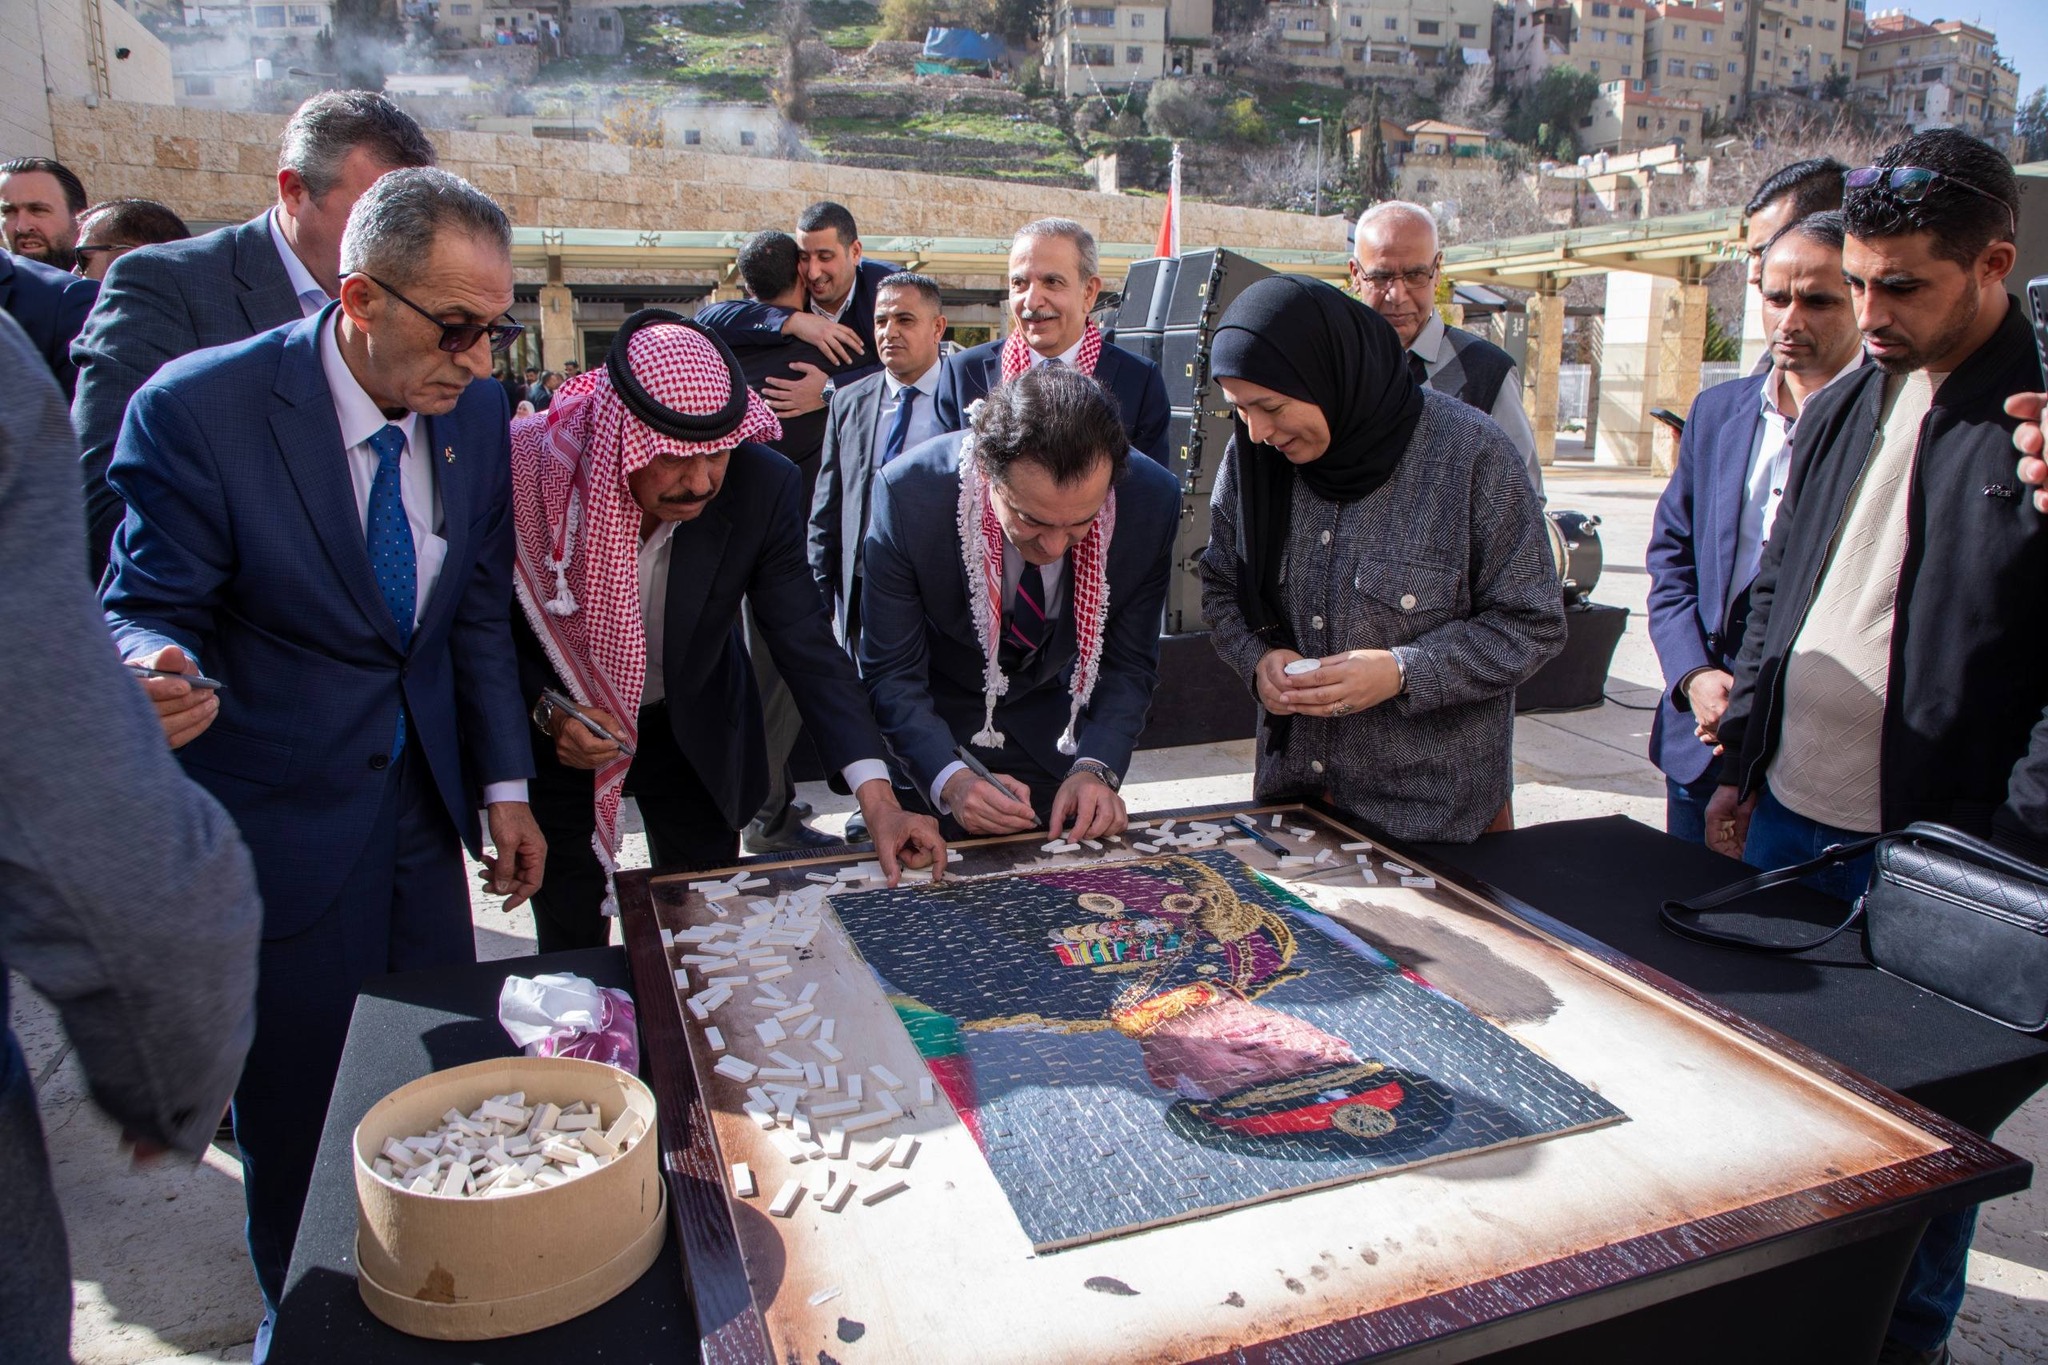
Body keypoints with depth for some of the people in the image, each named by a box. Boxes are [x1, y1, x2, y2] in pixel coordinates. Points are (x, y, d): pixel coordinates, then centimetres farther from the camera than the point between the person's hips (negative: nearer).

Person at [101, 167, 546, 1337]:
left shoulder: (476, 410, -1)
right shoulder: (199, 408, -16)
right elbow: (146, 609, -9)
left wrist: (504, 785, 5)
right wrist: (157, 673, -34)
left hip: (423, 802, 5)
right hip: (280, 819, -4)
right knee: (300, 1112, 10)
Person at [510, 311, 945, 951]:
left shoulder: (761, 485, -23)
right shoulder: (527, 466, -25)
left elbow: (805, 640, -21)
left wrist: (876, 796, -30)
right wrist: (544, 709, -25)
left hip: (694, 732, 1)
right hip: (556, 735, -1)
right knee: (571, 947, 13)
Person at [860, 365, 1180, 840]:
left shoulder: (1153, 500, -26)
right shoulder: (908, 494, -31)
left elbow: (1128, 664, -13)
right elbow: (892, 674, -23)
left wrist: (1096, 769, -29)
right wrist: (951, 780, -38)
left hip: (1054, 729, 2)